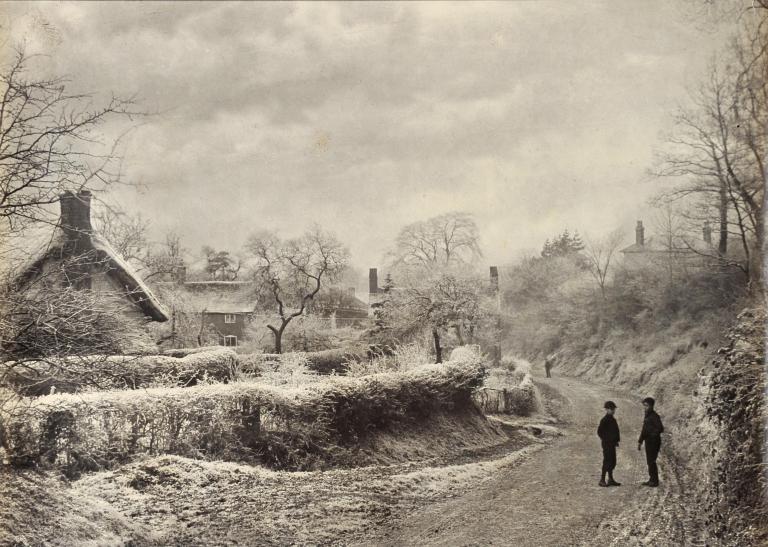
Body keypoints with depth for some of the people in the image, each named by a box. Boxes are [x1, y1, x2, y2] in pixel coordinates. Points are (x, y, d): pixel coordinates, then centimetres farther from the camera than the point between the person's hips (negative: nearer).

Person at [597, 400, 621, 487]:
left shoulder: (612, 419, 15)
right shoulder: (605, 420, -14)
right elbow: (599, 431, -19)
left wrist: (615, 441, 15)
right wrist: (605, 440, -14)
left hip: (612, 443, 9)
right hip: (607, 444, -9)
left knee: (612, 462, 12)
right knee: (607, 462, -8)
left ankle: (611, 480, 19)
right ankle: (602, 481, -5)